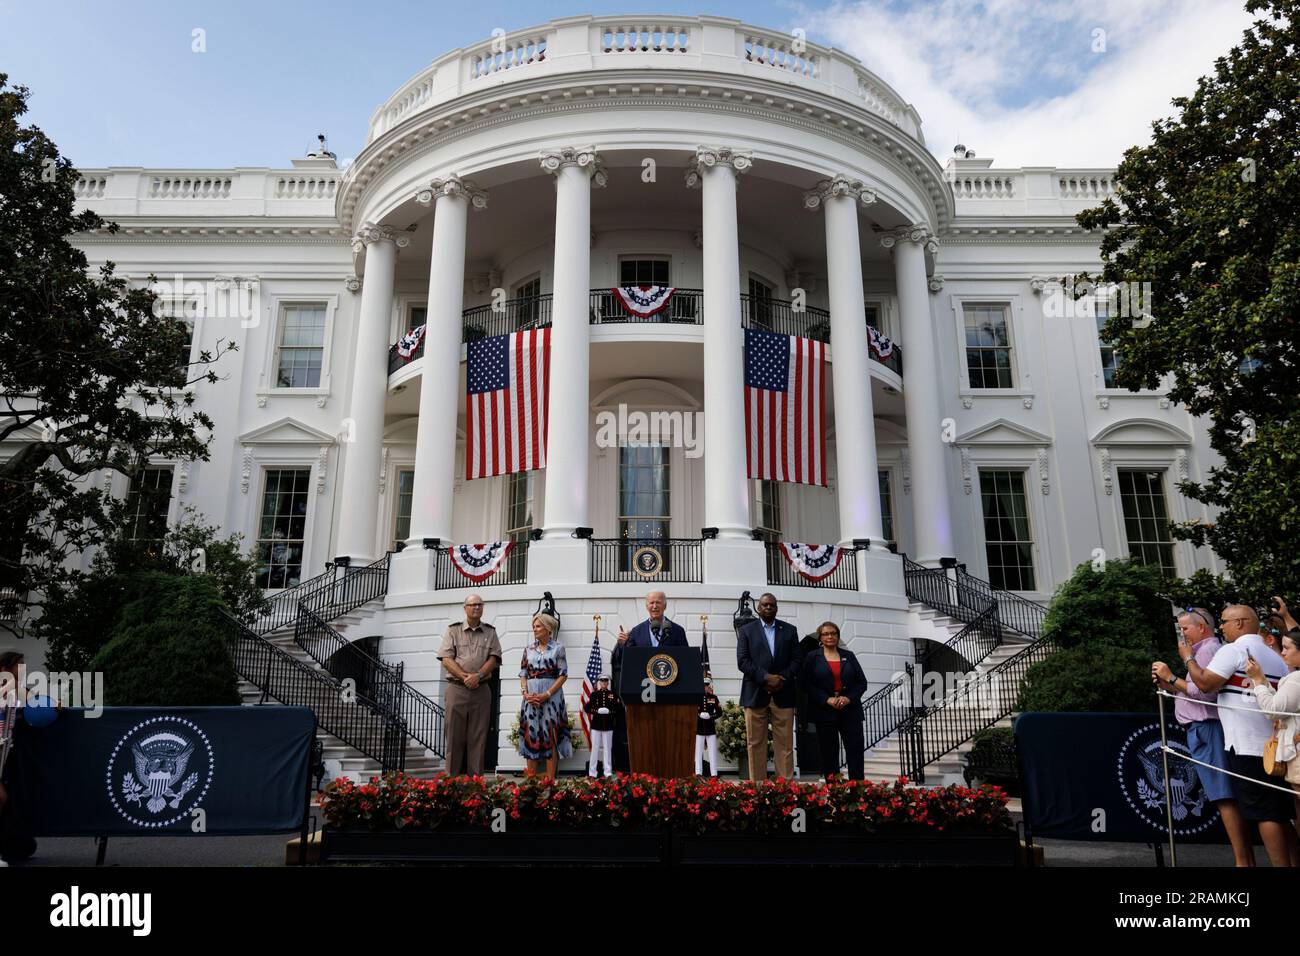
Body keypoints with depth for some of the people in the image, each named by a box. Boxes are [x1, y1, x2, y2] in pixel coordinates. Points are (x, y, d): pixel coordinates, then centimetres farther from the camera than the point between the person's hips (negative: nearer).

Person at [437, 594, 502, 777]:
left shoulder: (490, 632, 12)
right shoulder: (453, 630, 7)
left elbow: (494, 658, 4)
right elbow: (446, 659, -1)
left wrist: (478, 675, -12)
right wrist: (465, 677, -12)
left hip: (481, 689, 1)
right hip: (457, 688, -1)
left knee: (478, 736, 1)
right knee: (455, 734, -1)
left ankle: (475, 780, 4)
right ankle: (452, 778, 4)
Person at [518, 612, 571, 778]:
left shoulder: (558, 648, 0)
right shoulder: (529, 649, 11)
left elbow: (563, 675, -5)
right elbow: (523, 674, 9)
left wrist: (546, 694, -14)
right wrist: (526, 694, -8)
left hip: (551, 696, -3)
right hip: (531, 697, 3)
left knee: (550, 736, -3)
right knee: (531, 736, 3)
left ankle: (550, 780, 2)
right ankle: (531, 778, 10)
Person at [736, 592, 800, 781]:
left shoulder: (790, 630, 12)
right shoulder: (746, 630, 8)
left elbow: (796, 660, 6)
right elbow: (742, 661, -2)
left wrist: (780, 680, -9)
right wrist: (766, 678, -13)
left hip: (783, 694, 1)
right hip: (755, 694, -1)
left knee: (785, 744, 0)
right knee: (755, 744, 0)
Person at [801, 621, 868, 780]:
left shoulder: (848, 656, 13)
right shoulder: (812, 657, 6)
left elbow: (862, 682, 10)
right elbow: (807, 684, -3)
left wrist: (849, 698, -8)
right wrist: (827, 700, -14)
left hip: (850, 710, 2)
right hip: (825, 712, -2)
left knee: (856, 751, -5)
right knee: (829, 753, 1)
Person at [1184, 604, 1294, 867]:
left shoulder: (1232, 650, -9)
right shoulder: (1276, 657, 16)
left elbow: (1205, 684, -17)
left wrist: (1188, 657, -3)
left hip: (1247, 746, -8)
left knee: (1264, 813, -5)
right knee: (1283, 813, 13)